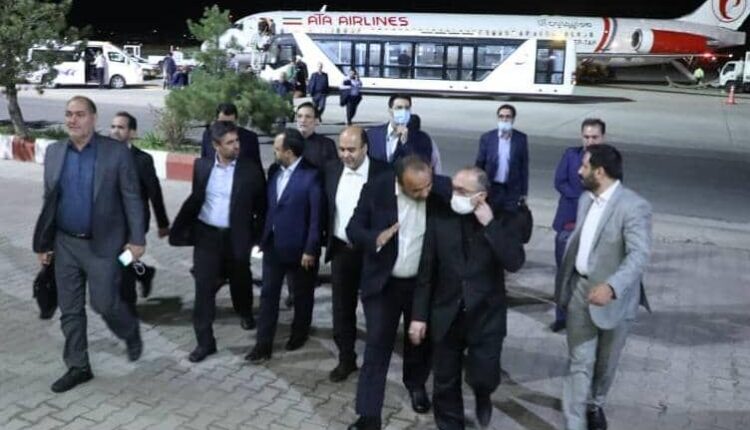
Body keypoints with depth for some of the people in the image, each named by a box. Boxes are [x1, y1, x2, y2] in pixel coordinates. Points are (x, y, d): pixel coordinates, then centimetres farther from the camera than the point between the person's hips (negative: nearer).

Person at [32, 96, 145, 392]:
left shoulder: (116, 152, -9)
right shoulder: (54, 152, 4)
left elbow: (132, 198, -8)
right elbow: (49, 202, 9)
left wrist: (137, 239, -12)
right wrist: (43, 243, 9)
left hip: (103, 244, -4)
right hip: (65, 244, 5)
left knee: (104, 303, -1)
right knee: (70, 310, 9)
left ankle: (131, 334, 31)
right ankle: (77, 367, 23)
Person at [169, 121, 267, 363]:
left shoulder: (251, 169, -7)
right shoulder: (201, 166, 0)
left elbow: (261, 206, -1)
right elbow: (195, 199, 10)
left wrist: (257, 236, -4)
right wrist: (179, 228, 6)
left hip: (236, 237, -1)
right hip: (205, 235, 1)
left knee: (240, 281, 18)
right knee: (204, 289, 0)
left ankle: (245, 313, 50)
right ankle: (205, 341, 10)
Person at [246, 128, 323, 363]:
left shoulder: (311, 175, -17)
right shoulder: (274, 170, 3)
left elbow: (316, 215, -15)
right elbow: (268, 205, 12)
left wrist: (310, 249, -15)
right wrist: (262, 237, 12)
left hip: (297, 247, -5)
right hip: (272, 244, 6)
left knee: (301, 295, 13)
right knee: (268, 294, 6)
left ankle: (299, 333, 35)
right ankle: (263, 344, 12)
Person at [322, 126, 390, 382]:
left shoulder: (383, 172, -14)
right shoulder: (332, 169, 0)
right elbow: (326, 207, 10)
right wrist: (328, 239, 8)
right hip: (341, 250, 4)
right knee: (342, 308, 12)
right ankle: (346, 359, 27)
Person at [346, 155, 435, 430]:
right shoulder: (376, 190, -17)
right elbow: (354, 229, -9)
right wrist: (375, 239, -30)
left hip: (423, 282, 2)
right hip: (383, 282, -1)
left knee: (420, 340, 19)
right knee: (377, 347, 0)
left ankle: (416, 384, 48)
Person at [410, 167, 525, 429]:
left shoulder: (500, 219, -8)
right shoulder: (440, 217, -7)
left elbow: (515, 262, -21)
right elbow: (426, 270, -3)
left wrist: (489, 223, -23)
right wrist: (419, 315, -3)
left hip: (486, 315, -1)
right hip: (446, 314, 2)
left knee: (483, 376, 0)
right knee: (445, 383, 11)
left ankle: (482, 396, 37)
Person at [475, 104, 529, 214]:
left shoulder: (521, 139, -2)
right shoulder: (487, 138, -2)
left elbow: (524, 166, 2)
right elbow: (479, 164, 2)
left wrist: (524, 192, 2)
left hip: (512, 190, 0)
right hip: (491, 188, 0)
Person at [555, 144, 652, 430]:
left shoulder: (634, 207, -20)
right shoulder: (585, 199, 4)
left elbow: (639, 255, -28)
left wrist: (612, 287, -42)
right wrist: (563, 281, 17)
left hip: (612, 296, -4)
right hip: (579, 289, 4)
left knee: (605, 362, 18)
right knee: (579, 362, 4)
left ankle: (595, 404, 45)